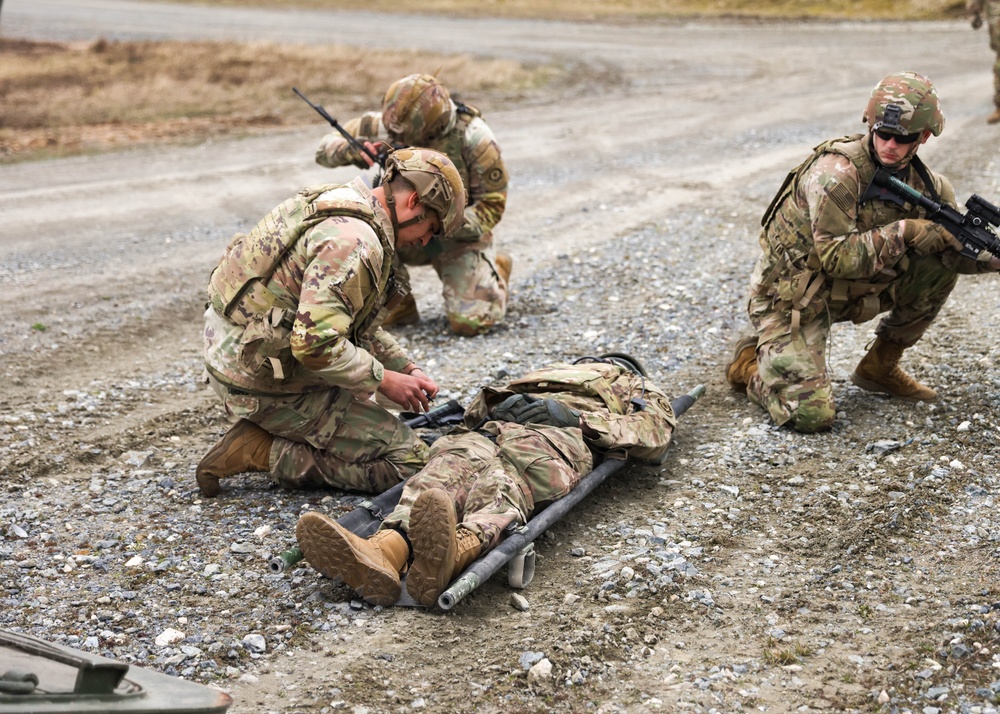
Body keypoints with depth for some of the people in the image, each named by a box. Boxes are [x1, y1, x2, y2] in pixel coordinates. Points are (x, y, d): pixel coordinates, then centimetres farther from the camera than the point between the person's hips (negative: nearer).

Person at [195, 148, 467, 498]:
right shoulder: (356, 242, -22)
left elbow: (357, 324, 21)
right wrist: (385, 381, -16)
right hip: (264, 384, -10)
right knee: (407, 458, -7)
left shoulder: (341, 206, 11)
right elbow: (317, 343, -29)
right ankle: (264, 452, -7)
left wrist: (407, 369, 15)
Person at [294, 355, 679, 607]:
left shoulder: (641, 393, 36)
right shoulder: (552, 371, 50)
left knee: (506, 478, -40)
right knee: (449, 466, -33)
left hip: (558, 434, -3)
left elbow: (654, 438, 10)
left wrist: (574, 415, -1)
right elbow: (479, 405, 37)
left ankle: (458, 549, -72)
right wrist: (499, 402, 11)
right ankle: (388, 549, -62)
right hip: (493, 427, 4)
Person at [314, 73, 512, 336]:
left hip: (460, 234, -3)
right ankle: (397, 310, -4)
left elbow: (491, 204, -16)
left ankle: (496, 271, 18)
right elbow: (325, 147, -9)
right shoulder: (386, 123, -16)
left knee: (469, 322, -18)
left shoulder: (474, 139, -25)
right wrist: (351, 149, -33)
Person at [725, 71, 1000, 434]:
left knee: (941, 265, -5)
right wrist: (903, 232, -31)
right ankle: (749, 362, 12)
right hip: (790, 298, -7)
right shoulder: (835, 173, -25)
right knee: (812, 414, -21)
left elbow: (960, 249, 0)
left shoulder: (924, 183, -2)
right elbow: (836, 257, -29)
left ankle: (879, 366, 8)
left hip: (849, 290, 7)